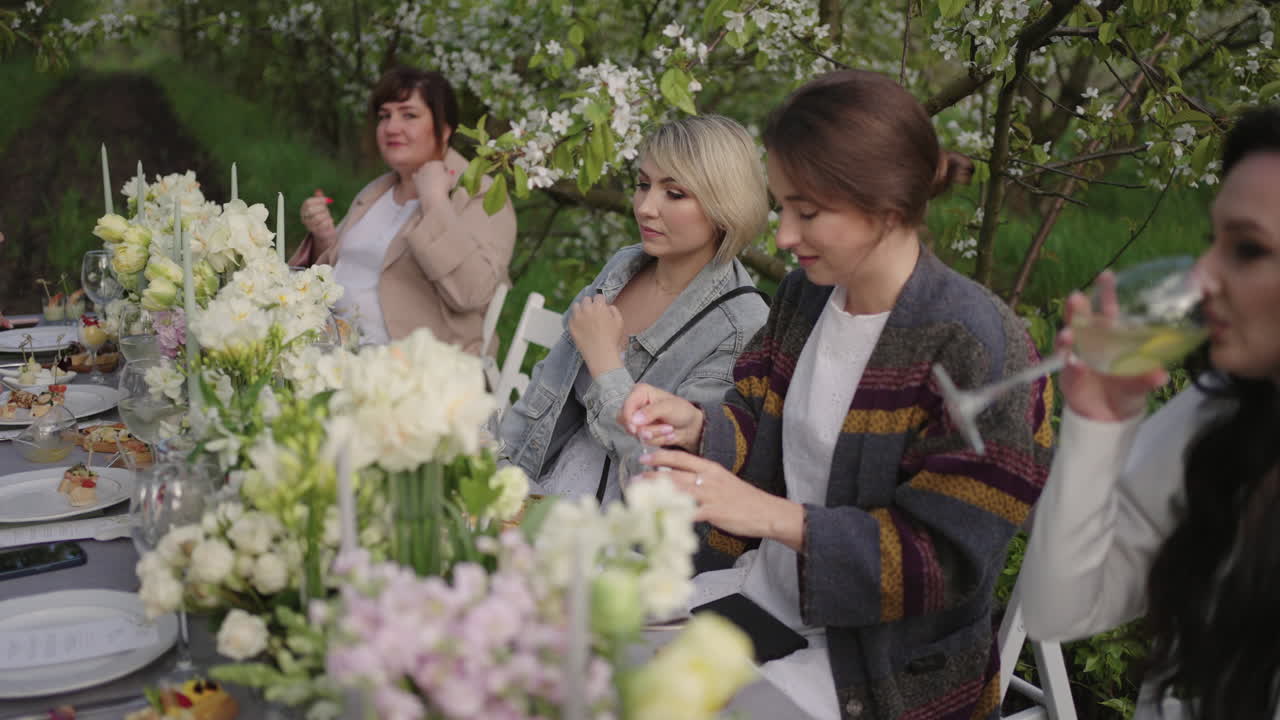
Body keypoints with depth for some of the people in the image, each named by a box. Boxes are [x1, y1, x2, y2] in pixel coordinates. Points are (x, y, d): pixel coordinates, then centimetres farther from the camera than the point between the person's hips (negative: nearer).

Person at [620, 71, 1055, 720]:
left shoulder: (975, 346, -21)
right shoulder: (804, 295, 2)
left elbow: (946, 557, -20)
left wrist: (772, 515, -27)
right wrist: (694, 425, -11)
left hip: (882, 663, -6)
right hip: (761, 593, 7)